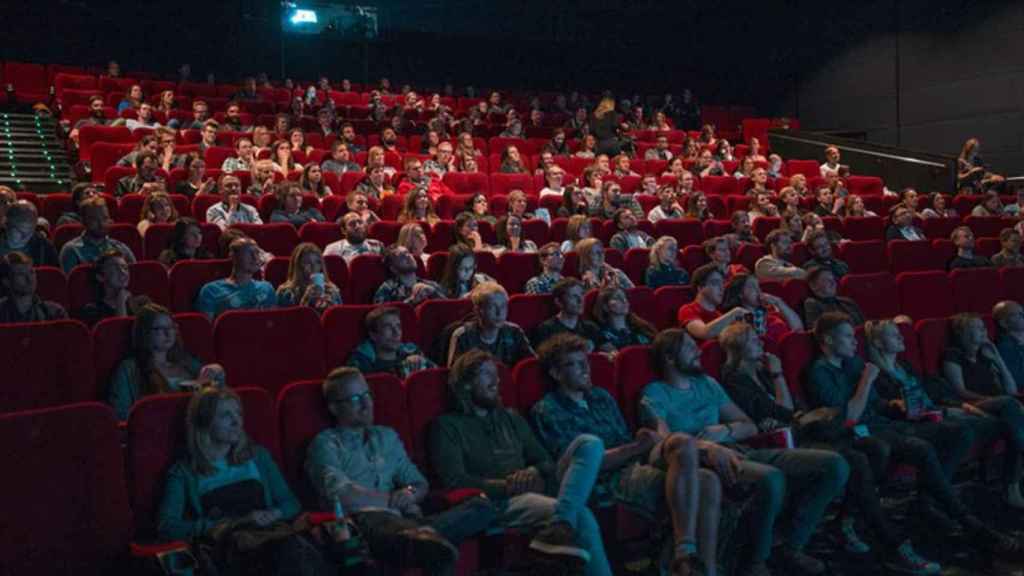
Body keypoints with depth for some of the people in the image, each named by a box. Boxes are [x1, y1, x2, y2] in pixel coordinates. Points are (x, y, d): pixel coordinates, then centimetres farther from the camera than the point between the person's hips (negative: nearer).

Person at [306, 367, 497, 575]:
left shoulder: (387, 436, 28)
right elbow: (343, 497, -7)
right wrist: (394, 499, 3)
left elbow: (421, 484, 24)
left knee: (482, 506, -20)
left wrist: (410, 494, 0)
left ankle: (423, 536, -34)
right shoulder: (325, 444, 9)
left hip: (403, 519, 7)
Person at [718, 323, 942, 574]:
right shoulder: (736, 381, -10)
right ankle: (896, 548, -24)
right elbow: (786, 411, -9)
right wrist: (777, 374, -3)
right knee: (856, 461, -25)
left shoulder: (760, 371, 18)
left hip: (794, 433, 9)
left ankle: (846, 523, -3)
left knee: (871, 447, -4)